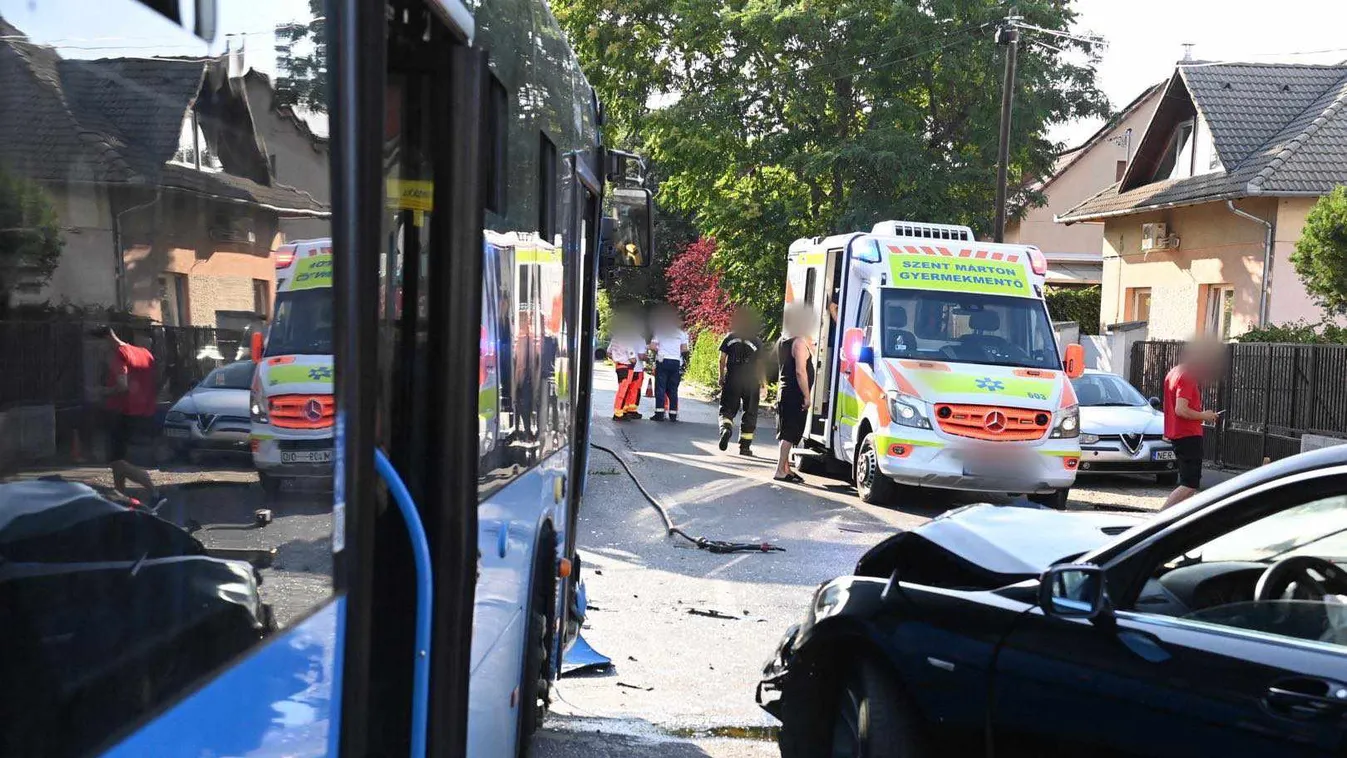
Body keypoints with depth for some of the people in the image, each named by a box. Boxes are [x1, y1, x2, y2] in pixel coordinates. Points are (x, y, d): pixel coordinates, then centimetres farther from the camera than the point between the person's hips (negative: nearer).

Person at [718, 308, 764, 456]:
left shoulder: (729, 338, 2)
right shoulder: (757, 342, -2)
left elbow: (722, 359, 1)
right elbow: (760, 364, -4)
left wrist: (721, 377, 11)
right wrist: (762, 383, 3)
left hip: (732, 380, 1)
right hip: (751, 381, -1)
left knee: (727, 409, 9)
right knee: (750, 413, 10)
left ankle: (725, 428, -23)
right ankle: (745, 446, 10)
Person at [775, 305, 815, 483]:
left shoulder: (783, 341, 13)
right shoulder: (799, 342, -15)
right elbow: (800, 371, -20)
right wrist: (807, 395, -17)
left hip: (784, 394, 9)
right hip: (795, 396, -9)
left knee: (785, 434, 13)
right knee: (789, 435, -7)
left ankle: (785, 468, 20)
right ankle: (781, 471, -8)